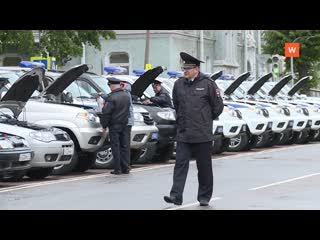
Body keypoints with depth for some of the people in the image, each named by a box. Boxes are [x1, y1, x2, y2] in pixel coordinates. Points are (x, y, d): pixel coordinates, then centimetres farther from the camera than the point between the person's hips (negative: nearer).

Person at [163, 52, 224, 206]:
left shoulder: (207, 84, -6)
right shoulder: (179, 84, 6)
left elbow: (218, 106, 3)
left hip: (203, 135, -3)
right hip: (183, 134, 3)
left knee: (204, 167, 5)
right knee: (180, 164, -5)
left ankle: (204, 197, 15)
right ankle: (176, 195, -10)